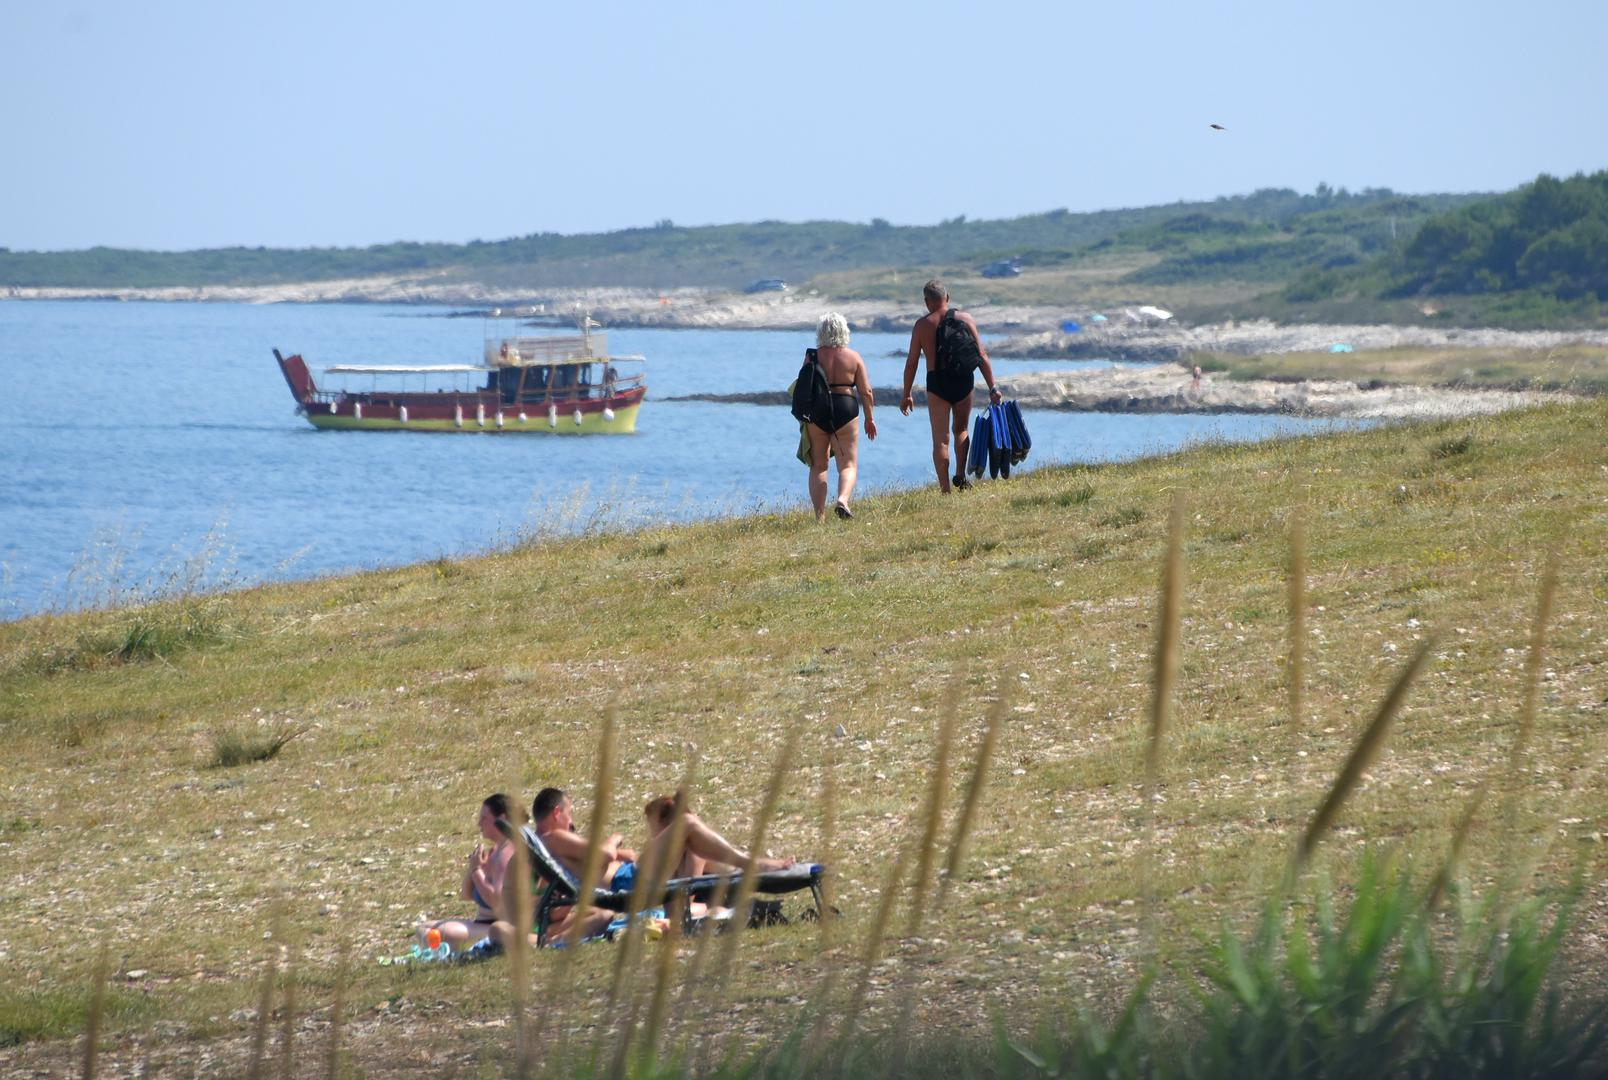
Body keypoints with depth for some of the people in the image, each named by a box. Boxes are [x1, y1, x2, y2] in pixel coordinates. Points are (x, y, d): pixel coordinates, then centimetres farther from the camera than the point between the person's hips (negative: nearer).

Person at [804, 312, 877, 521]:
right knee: (849, 464, 5)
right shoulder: (853, 357, 0)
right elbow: (865, 391, 0)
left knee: (818, 465, 12)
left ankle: (819, 515, 5)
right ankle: (843, 500, -23)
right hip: (845, 410, -1)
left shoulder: (813, 356, -1)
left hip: (816, 412, 1)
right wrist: (869, 419, 12)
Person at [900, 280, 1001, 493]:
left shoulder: (922, 325, 0)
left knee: (941, 439, 2)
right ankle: (960, 475, 6)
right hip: (963, 381, 1)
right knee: (960, 430, 23)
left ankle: (945, 489, -4)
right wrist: (992, 388, 0)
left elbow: (911, 362, 0)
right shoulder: (965, 319, 1)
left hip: (936, 383, -1)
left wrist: (906, 395, 8)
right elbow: (982, 356, -2)